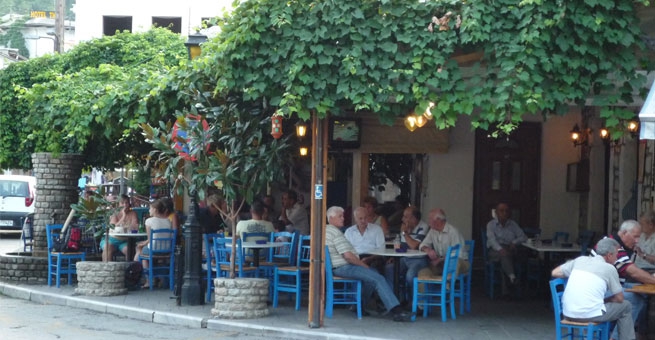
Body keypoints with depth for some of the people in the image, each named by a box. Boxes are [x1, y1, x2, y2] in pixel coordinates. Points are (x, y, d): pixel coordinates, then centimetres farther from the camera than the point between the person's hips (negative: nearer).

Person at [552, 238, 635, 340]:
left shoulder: (580, 260, 12)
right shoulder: (609, 268, 2)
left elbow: (555, 273, 18)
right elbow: (619, 299, 8)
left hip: (568, 313, 6)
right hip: (589, 315, -6)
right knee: (626, 306, 18)